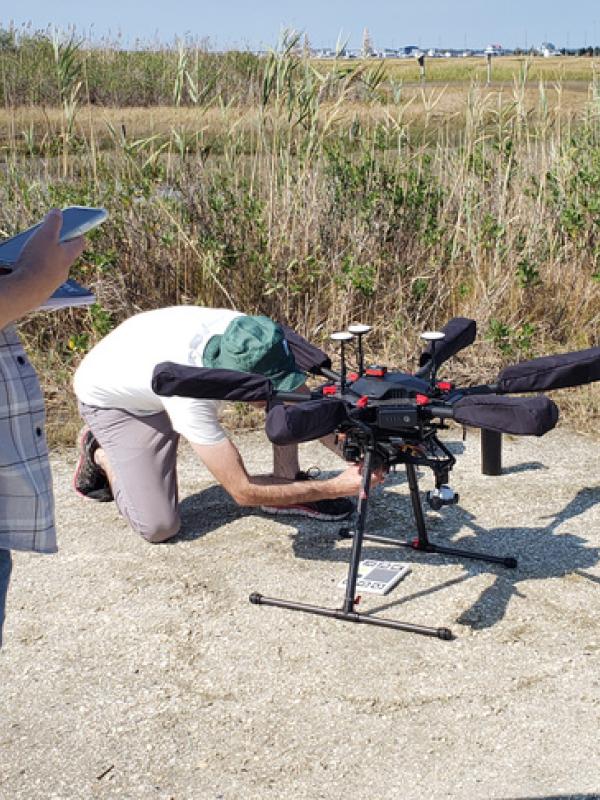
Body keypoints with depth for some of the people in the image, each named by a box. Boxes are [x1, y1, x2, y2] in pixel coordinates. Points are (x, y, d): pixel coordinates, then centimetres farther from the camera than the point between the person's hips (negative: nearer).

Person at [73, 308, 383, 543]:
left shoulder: (245, 333, -31)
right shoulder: (191, 398, -45)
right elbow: (244, 492, -38)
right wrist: (334, 488, -40)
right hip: (111, 398, -5)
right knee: (159, 526, -15)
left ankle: (289, 484, -1)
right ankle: (101, 454, 10)